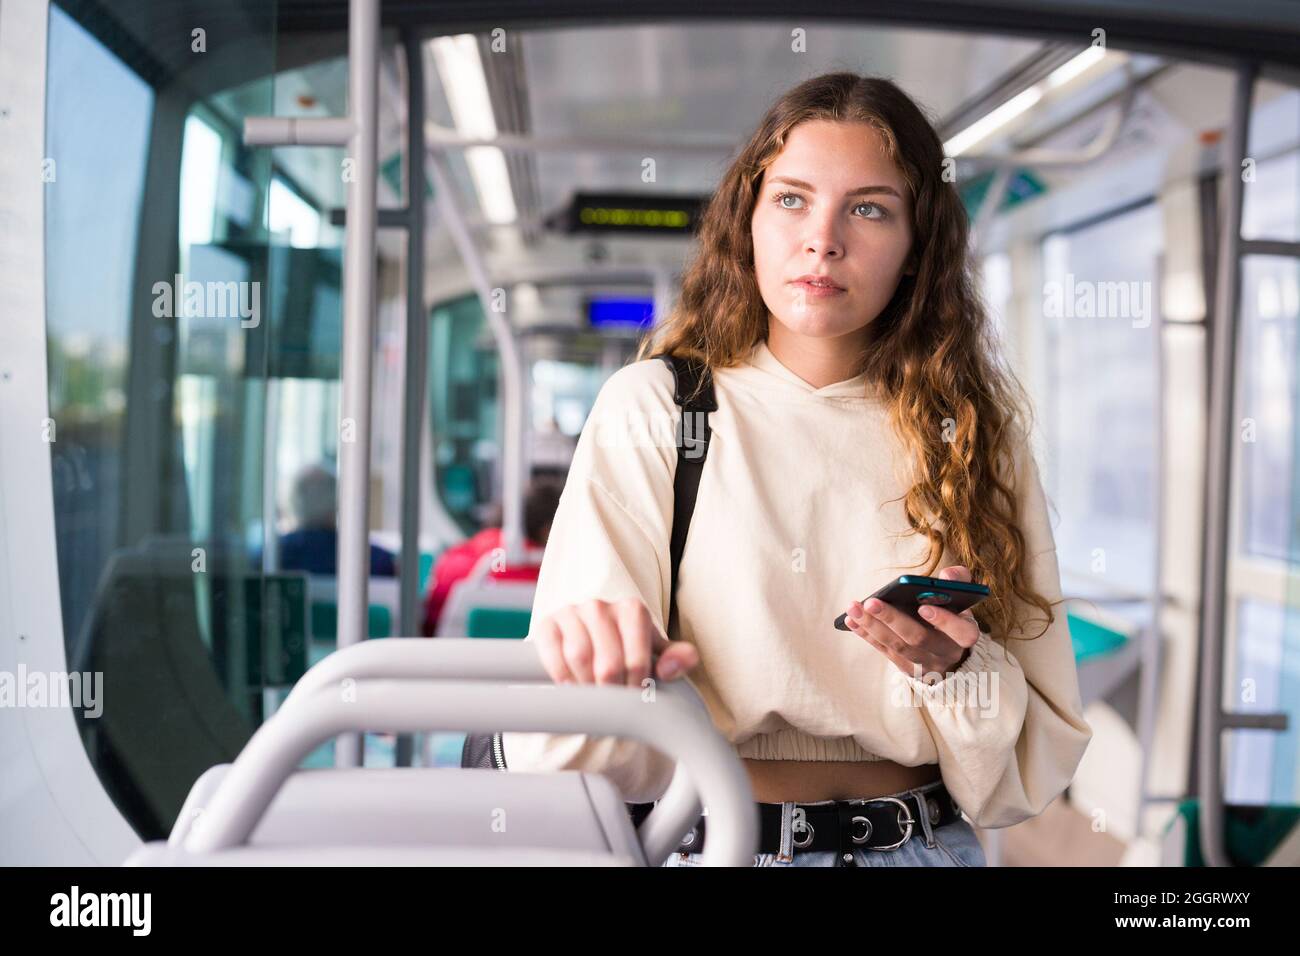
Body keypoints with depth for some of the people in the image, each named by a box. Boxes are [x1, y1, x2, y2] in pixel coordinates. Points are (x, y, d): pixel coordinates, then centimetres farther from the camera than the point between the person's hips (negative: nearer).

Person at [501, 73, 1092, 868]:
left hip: (923, 844, 1)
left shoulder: (976, 435, 6)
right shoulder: (651, 407, 0)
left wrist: (952, 667, -12)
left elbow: (1033, 771, 5)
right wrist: (606, 673, -27)